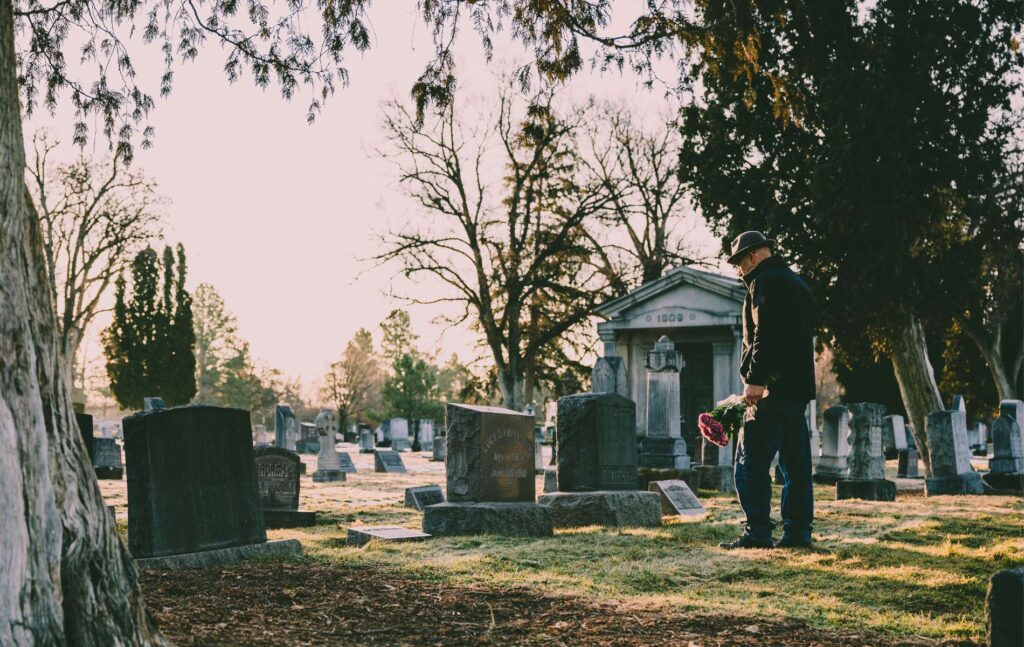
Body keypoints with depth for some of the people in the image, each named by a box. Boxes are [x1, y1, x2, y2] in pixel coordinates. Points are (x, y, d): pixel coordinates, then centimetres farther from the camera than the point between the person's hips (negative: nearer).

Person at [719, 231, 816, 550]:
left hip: (772, 389, -10)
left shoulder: (765, 282, -7)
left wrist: (755, 379, -21)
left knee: (751, 462, -7)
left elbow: (765, 335, -19)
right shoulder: (795, 281, 23)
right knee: (796, 461, 9)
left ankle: (757, 532, -10)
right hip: (799, 387, 10)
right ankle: (798, 531, 10)